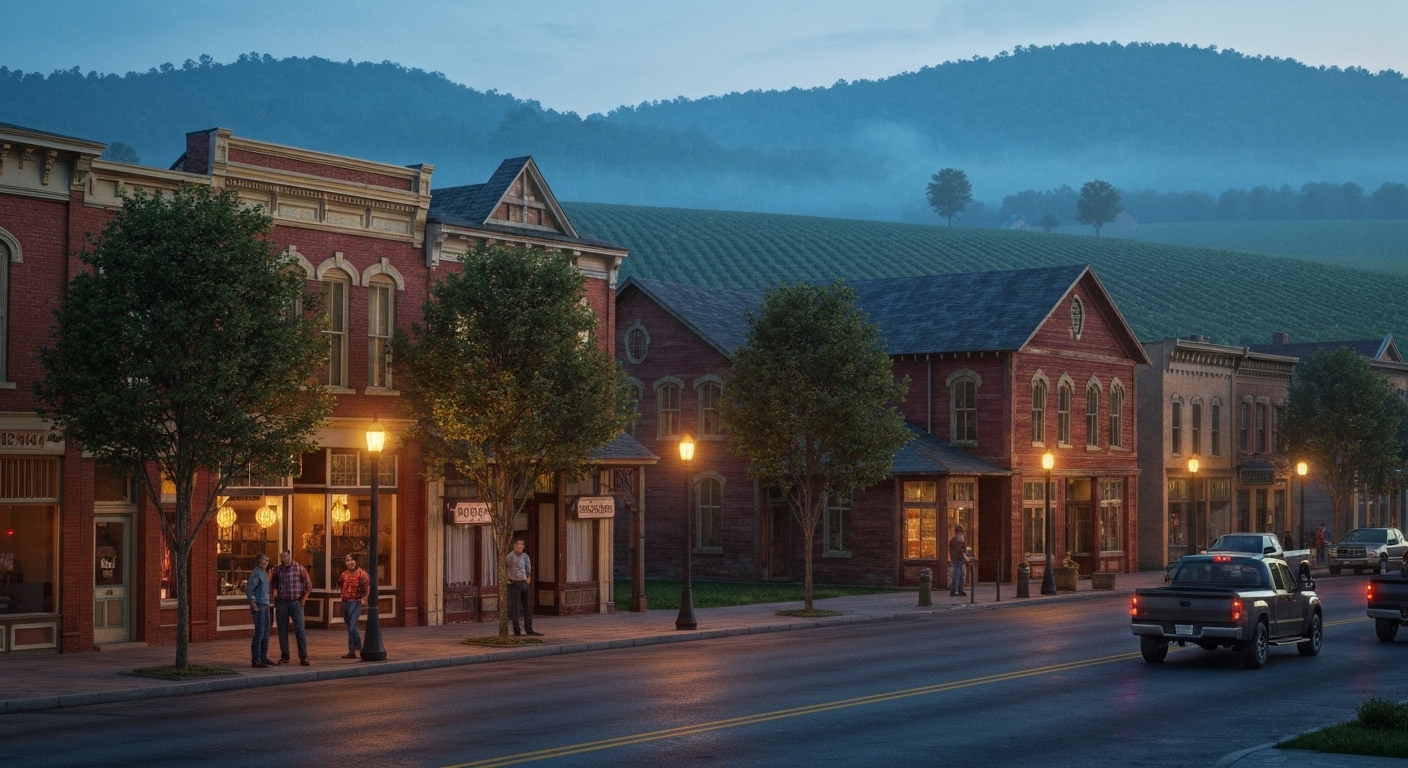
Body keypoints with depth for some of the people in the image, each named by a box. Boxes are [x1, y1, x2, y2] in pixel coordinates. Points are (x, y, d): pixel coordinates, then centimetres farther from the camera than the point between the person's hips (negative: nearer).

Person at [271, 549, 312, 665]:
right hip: (282, 603, 2)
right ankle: (284, 657, 13)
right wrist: (275, 598, 6)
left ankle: (303, 657, -6)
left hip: (296, 602, -2)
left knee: (300, 629, -7)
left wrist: (303, 599, -1)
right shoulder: (277, 570, 4)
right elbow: (274, 585, 16)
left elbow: (308, 584, 3)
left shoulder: (299, 568, -2)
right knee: (282, 630, 5)